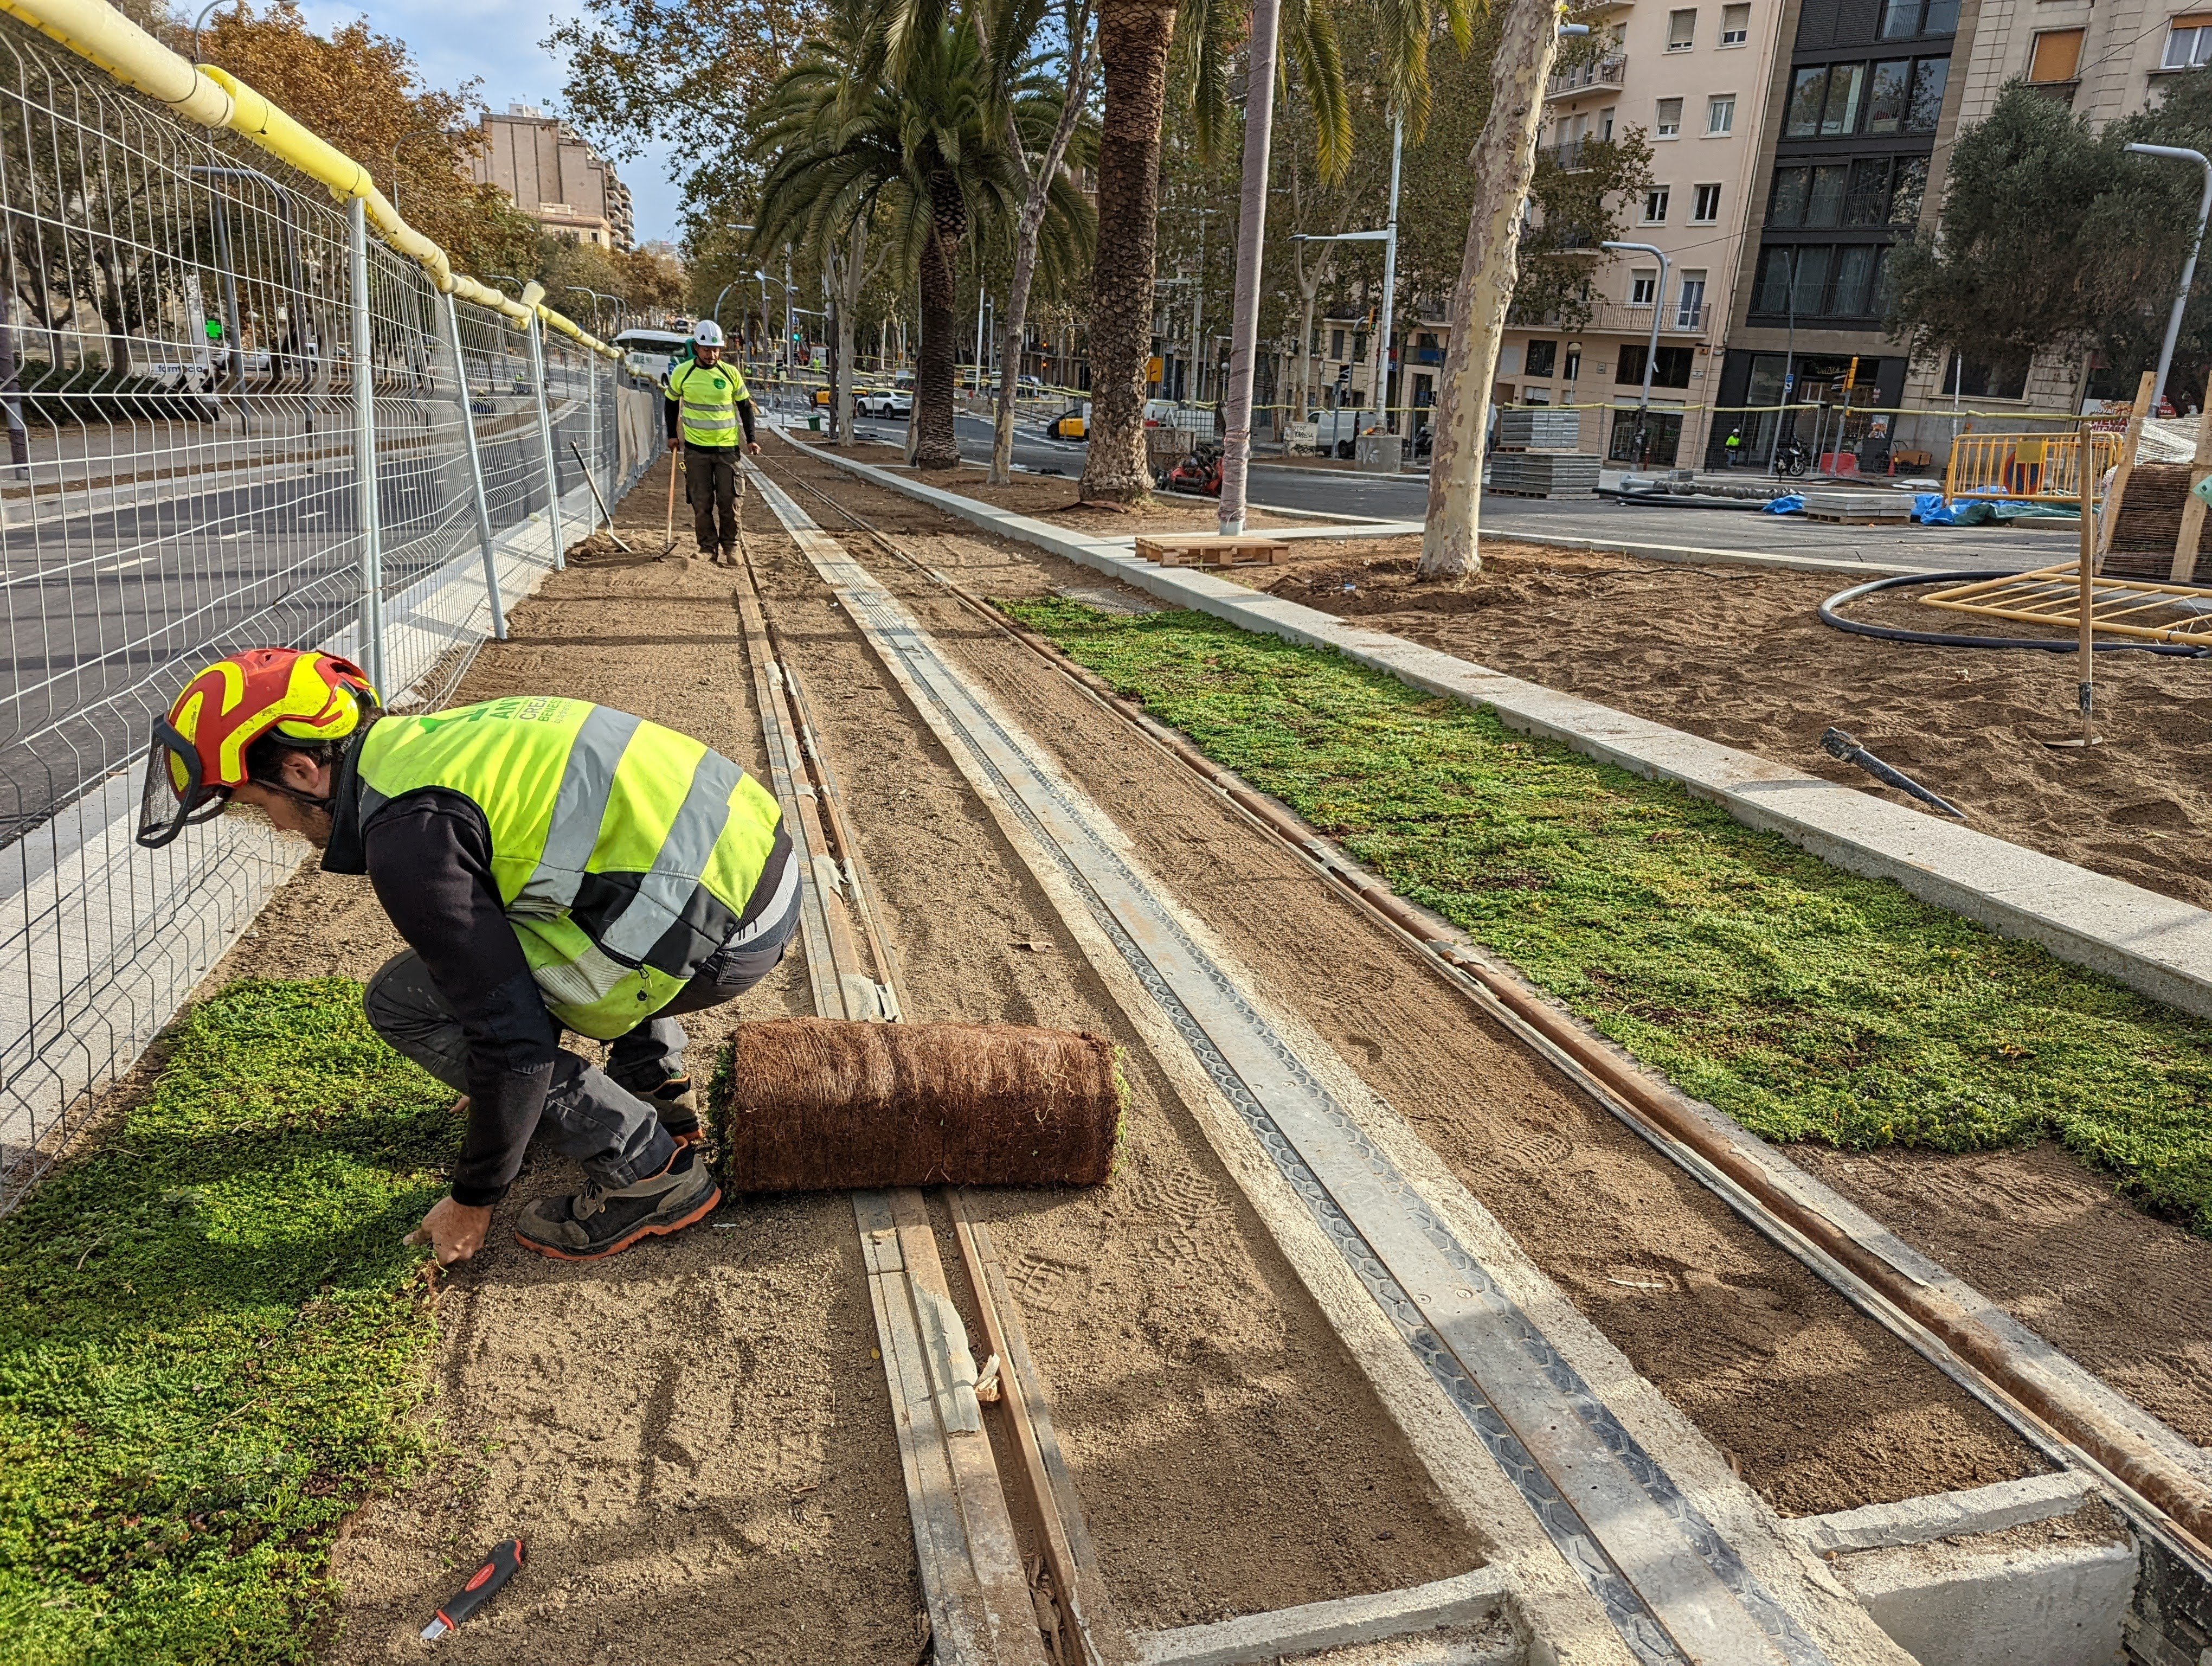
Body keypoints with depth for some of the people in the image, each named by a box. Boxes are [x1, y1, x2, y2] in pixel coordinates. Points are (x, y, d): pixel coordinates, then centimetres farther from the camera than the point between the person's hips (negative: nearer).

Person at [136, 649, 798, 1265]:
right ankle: (655, 1085, 28)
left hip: (709, 931, -10)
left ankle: (648, 1171, 3)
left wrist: (473, 1199, 3)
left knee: (404, 1002, 1)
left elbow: (513, 1038, -13)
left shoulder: (409, 833, -13)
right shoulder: (430, 737, 17)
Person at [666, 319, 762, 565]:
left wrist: (751, 439, 3)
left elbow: (745, 406, 9)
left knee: (728, 500, 0)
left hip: (728, 446, 0)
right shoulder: (682, 373, -1)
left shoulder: (731, 373, -1)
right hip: (696, 447, 0)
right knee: (701, 502, 2)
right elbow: (672, 402, 14)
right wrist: (673, 434, 10)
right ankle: (708, 547, 13)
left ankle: (730, 546, 14)